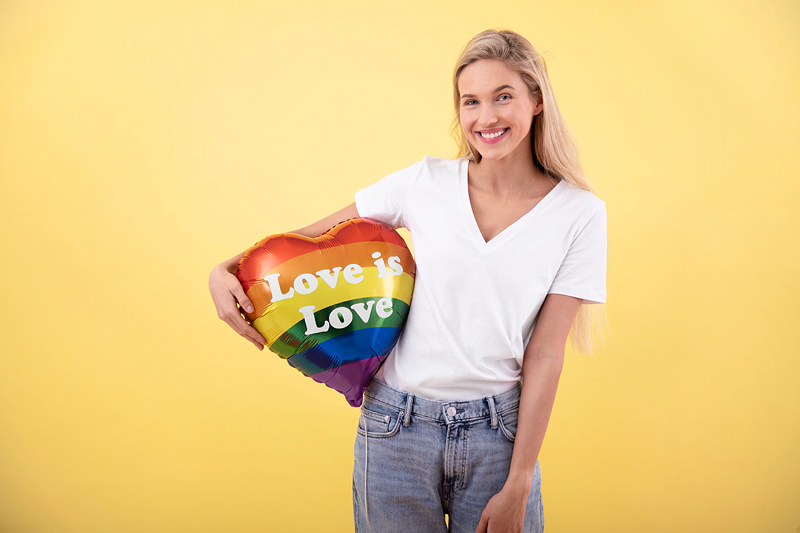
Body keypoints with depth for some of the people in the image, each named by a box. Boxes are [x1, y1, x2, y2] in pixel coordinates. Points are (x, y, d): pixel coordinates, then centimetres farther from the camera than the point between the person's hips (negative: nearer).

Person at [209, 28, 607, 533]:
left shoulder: (580, 213, -4)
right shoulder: (426, 183, -2)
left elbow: (545, 355, -6)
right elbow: (313, 236, 6)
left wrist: (517, 487, -6)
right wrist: (225, 271, -9)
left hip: (497, 433, 0)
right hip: (396, 428, 1)